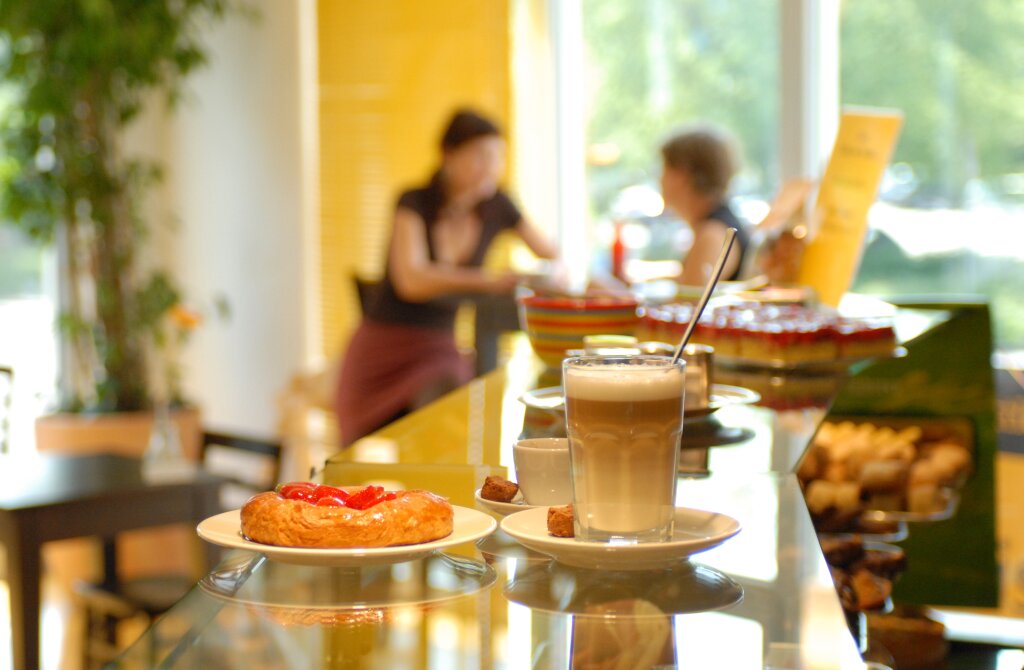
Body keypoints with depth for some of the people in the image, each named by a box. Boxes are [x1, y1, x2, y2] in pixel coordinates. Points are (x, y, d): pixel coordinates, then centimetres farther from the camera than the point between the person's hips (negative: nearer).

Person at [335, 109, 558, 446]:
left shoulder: (496, 207, 0)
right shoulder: (414, 203, -12)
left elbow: (554, 258, 13)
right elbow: (411, 281, -29)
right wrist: (490, 281, -43)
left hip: (439, 352, 3)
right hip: (384, 351, -2)